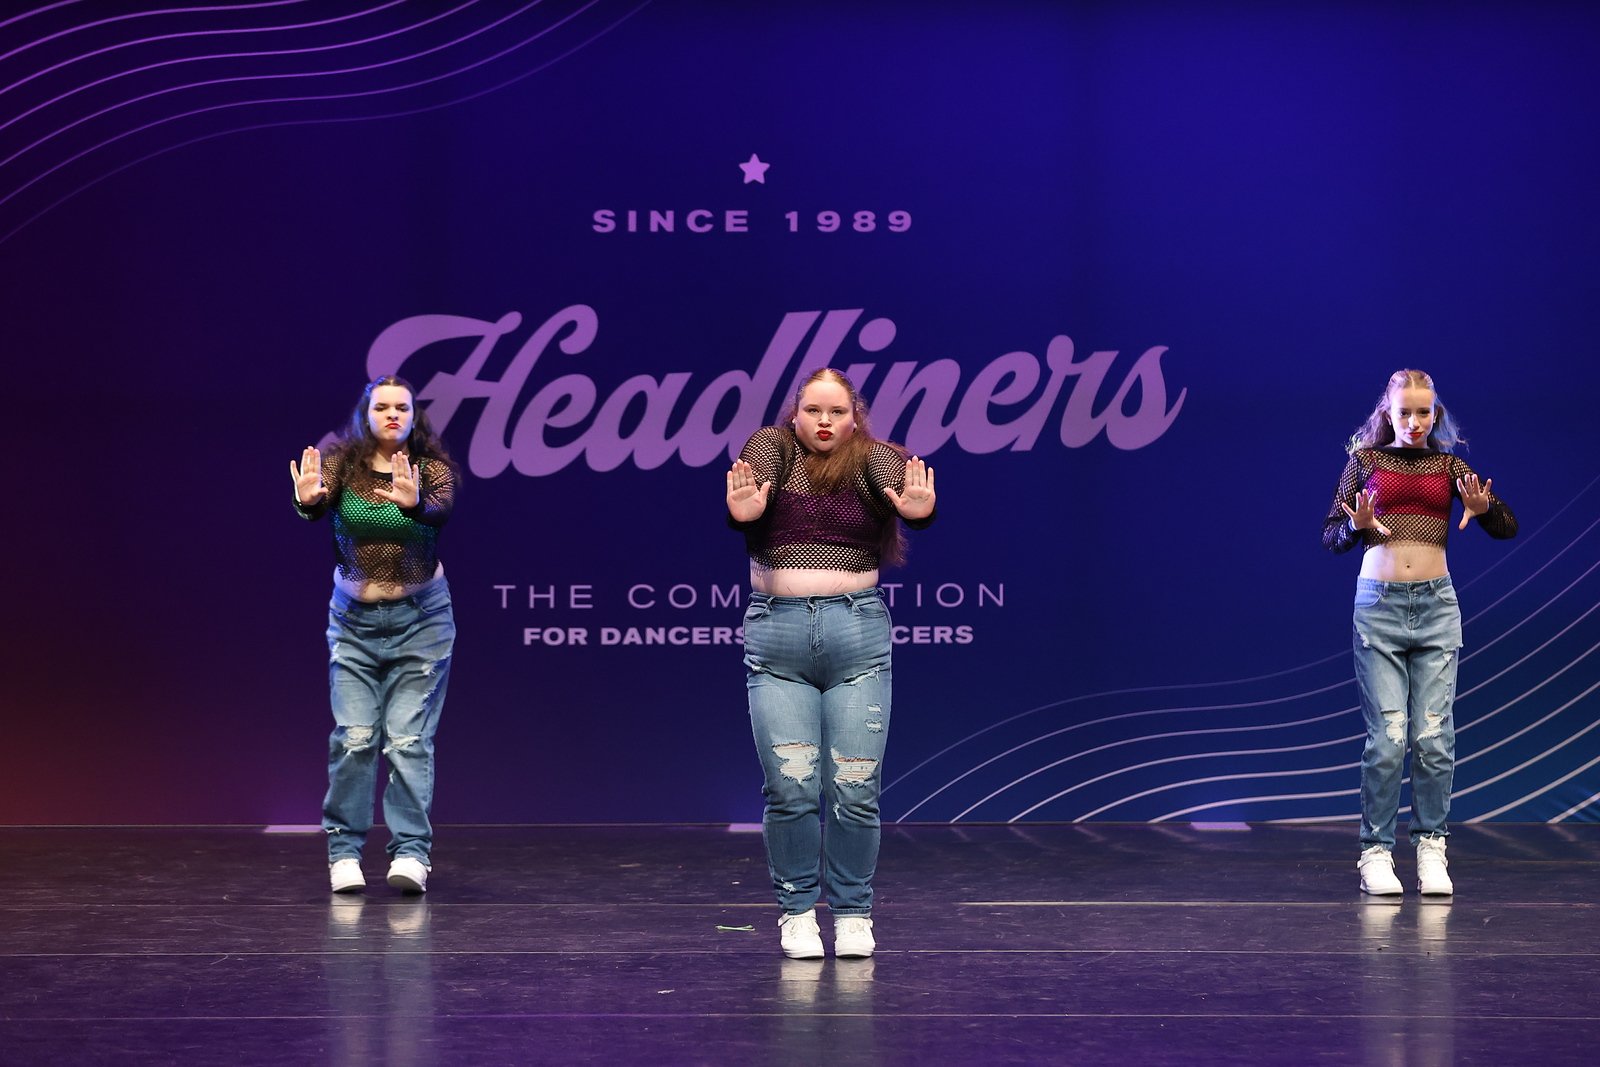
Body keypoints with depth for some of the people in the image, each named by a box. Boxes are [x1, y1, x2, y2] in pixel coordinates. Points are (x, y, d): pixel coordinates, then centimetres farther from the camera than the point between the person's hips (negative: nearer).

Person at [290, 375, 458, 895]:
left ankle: (411, 852, -5)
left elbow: (442, 511, -26)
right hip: (354, 618, 1)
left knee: (408, 738, -6)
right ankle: (344, 850, 6)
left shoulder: (431, 468, -6)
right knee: (354, 737, -3)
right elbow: (319, 504, -23)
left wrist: (414, 504, -49)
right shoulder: (342, 464, -4)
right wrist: (307, 500, -48)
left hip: (420, 618, -1)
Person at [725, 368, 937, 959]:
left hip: (857, 632, 0)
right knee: (789, 788, -3)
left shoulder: (871, 461, 4)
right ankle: (796, 912, 11)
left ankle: (853, 913, 12)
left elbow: (899, 482, -18)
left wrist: (916, 507, -42)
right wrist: (741, 508, -40)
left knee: (855, 789, -1)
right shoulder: (773, 448, 6)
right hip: (776, 635, 0)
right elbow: (754, 470, -16)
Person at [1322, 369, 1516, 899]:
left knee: (1434, 736, -2)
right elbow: (1330, 535, 6)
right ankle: (1376, 851, 0)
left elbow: (1508, 527, 6)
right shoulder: (1365, 461, 6)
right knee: (1387, 736, -7)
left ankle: (1431, 849, 6)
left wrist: (1484, 508, -16)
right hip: (1379, 603, -2)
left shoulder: (1448, 465, 10)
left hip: (1436, 604, 2)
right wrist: (1357, 526, -16)